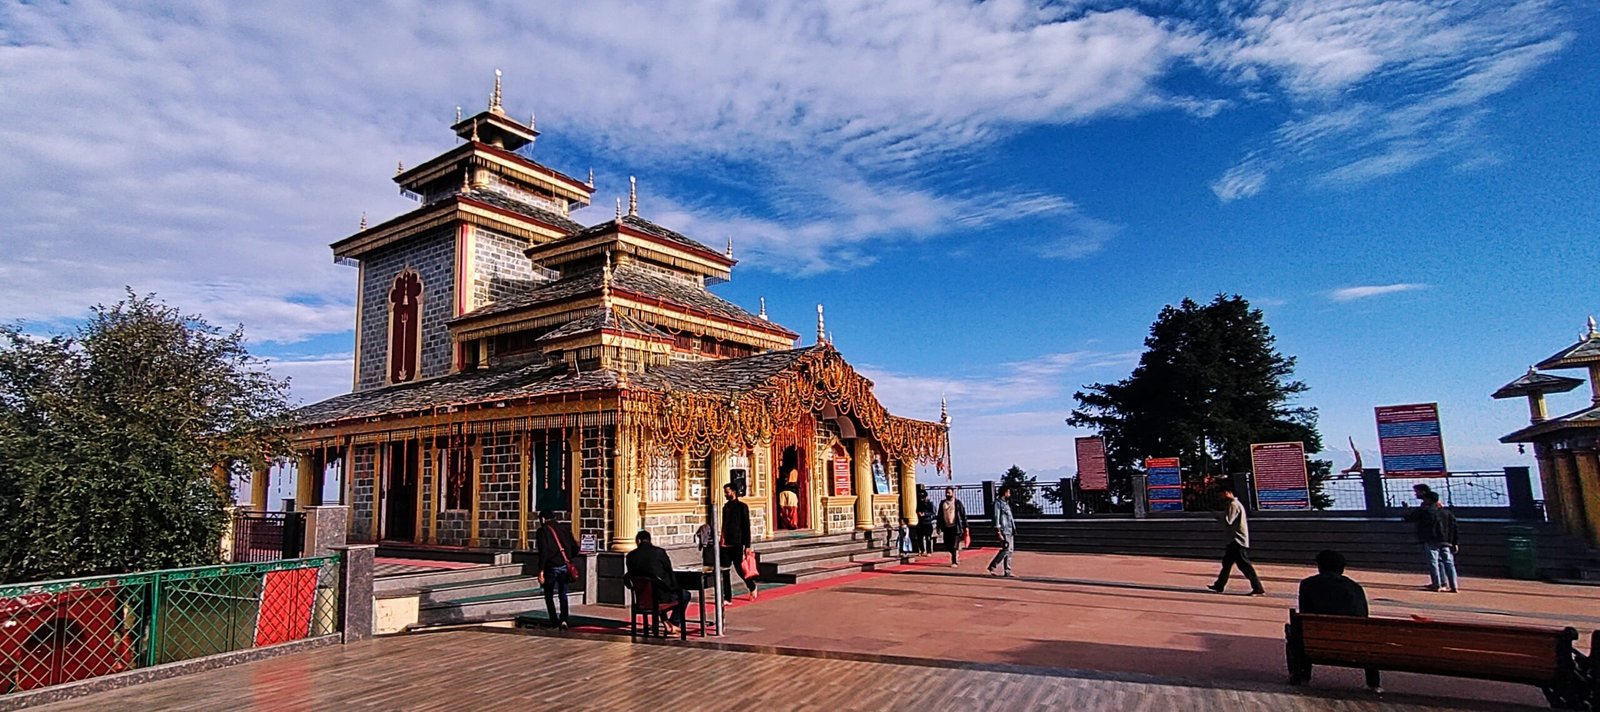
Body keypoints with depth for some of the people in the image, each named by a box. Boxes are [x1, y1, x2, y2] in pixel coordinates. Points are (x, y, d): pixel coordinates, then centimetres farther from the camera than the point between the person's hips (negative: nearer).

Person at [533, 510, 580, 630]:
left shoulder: (542, 531, -6)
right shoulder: (564, 529, 6)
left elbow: (543, 552, -15)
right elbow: (575, 548, 6)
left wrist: (541, 570, -14)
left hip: (551, 567, -3)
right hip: (565, 567, 3)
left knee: (549, 595, 15)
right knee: (563, 594, 15)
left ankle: (554, 622, 12)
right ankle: (564, 620, -1)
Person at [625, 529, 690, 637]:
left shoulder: (630, 556, -3)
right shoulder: (659, 552, -11)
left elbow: (630, 576, 8)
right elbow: (669, 572, -3)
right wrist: (675, 588, 14)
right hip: (661, 595, -5)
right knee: (685, 595, 23)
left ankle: (665, 622, 33)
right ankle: (675, 624, 23)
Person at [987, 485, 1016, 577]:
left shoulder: (1006, 502, 19)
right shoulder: (998, 502, -9)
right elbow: (997, 518, -15)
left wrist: (1013, 530, 17)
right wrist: (999, 533, -19)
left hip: (1010, 531, 9)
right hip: (1004, 531, -9)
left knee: (1010, 550, 8)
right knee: (1006, 550, -11)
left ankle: (1007, 572, 11)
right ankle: (991, 567, -5)